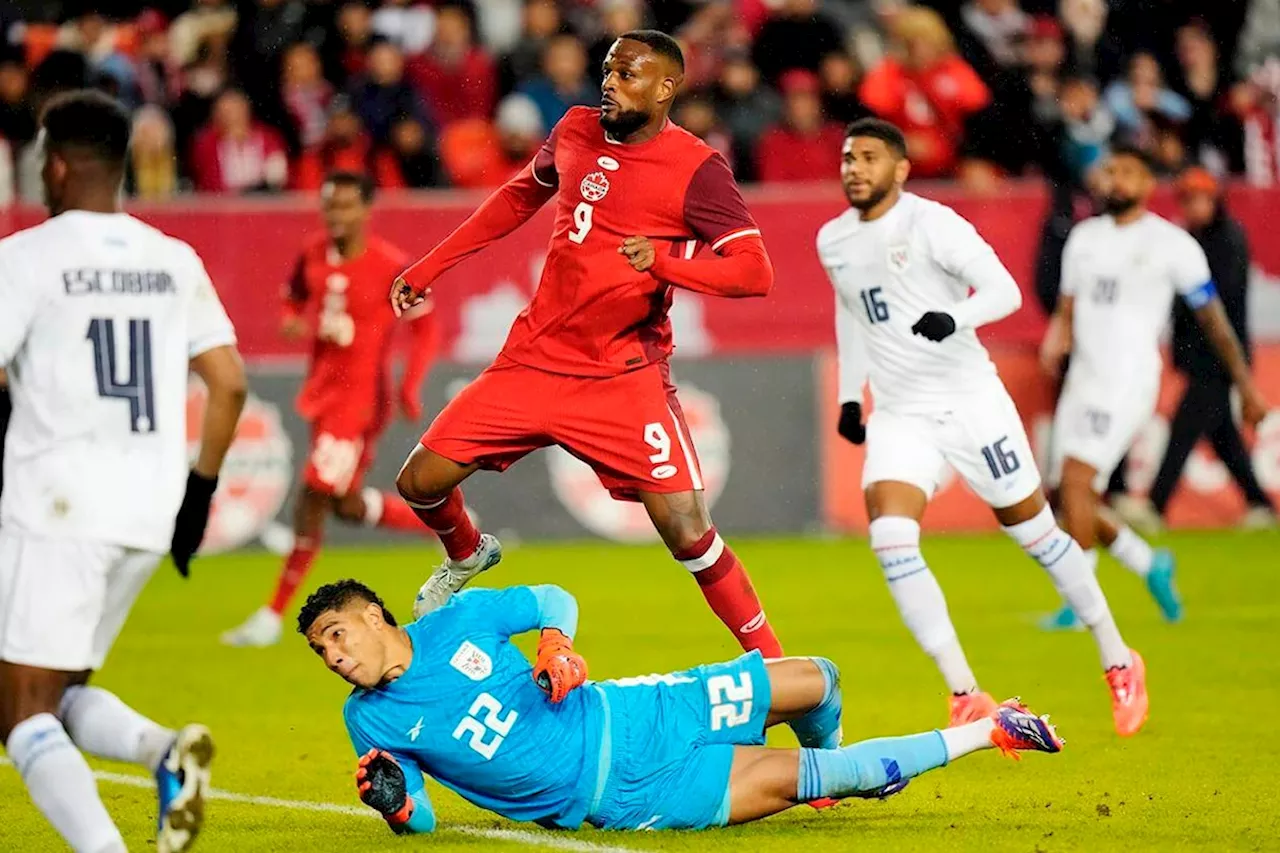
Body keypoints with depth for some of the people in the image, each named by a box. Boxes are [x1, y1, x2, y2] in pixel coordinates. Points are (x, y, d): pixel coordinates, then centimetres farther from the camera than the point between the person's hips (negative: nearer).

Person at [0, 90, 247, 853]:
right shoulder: (175, 261, 10)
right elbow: (230, 384, 8)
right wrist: (200, 489, 18)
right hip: (148, 512, 6)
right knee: (61, 690, 20)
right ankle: (167, 751, -10)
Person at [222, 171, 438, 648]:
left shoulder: (392, 267, -13)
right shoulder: (313, 257, 3)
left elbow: (425, 327, -5)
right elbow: (294, 300, 19)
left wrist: (411, 386, -16)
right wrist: (292, 322, -6)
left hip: (362, 395, -7)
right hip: (324, 390, 7)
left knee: (314, 495, -10)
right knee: (347, 506, 14)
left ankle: (273, 616, -5)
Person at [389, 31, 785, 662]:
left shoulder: (697, 170, -12)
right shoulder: (575, 132, 4)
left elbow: (755, 272, -19)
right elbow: (519, 198, 23)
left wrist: (662, 261, -32)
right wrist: (428, 268, 24)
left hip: (624, 378, -5)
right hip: (535, 359, 5)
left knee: (686, 530, -16)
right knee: (421, 482, 3)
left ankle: (768, 663, 1)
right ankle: (466, 556, 38)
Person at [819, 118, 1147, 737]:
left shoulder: (931, 223, -12)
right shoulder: (832, 241, 8)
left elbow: (1004, 290, -18)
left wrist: (954, 318, -36)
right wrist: (848, 394, 20)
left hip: (969, 401, -5)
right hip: (898, 416, 5)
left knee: (1034, 530, 4)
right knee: (890, 537, -18)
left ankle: (1119, 663, 25)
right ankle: (965, 697, -16)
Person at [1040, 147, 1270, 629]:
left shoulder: (1173, 245, -3)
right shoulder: (1084, 237, 13)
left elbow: (1213, 319, 3)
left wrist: (1247, 387, 7)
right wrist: (1055, 342, -6)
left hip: (1128, 380, -7)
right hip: (1083, 380, 7)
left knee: (1075, 481, -20)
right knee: (1068, 496, 5)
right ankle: (1150, 565, 25)